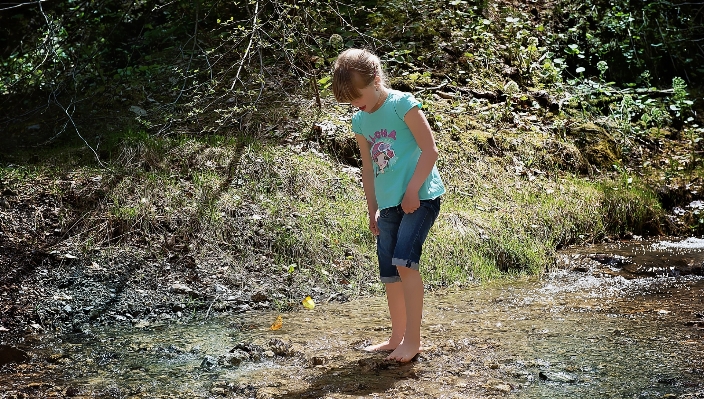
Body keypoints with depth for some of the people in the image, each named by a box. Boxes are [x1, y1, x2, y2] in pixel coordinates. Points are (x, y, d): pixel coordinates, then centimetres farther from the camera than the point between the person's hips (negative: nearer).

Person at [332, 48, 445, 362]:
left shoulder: (402, 104, -10)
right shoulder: (360, 121, 10)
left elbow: (430, 150, -12)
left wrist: (412, 192, -16)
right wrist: (372, 209, 16)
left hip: (420, 197, -7)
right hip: (388, 204, 7)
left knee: (404, 261, -20)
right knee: (389, 273, 8)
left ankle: (413, 338, -12)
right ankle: (398, 337, 20)